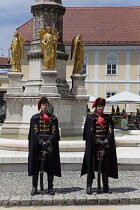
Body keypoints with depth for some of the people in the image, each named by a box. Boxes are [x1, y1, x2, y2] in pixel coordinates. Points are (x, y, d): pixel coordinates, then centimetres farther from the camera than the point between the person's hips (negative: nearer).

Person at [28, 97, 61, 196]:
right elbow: (34, 132, -1)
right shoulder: (35, 118, 5)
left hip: (50, 145, 1)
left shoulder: (53, 118, 7)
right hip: (37, 145, 0)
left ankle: (50, 187, 12)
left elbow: (54, 132, 1)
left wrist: (48, 142, -14)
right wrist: (41, 142, -14)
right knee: (36, 165, 0)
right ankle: (34, 187, 10)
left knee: (51, 166, 2)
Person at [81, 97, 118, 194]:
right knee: (91, 165, -2)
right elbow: (90, 133, -6)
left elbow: (110, 131, 4)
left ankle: (106, 186, 15)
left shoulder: (108, 118, 10)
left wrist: (106, 141, -11)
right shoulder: (90, 117, 0)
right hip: (93, 145, -3)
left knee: (105, 166, 6)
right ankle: (89, 185, 6)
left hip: (106, 145, 3)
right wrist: (99, 141, -14)